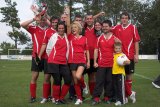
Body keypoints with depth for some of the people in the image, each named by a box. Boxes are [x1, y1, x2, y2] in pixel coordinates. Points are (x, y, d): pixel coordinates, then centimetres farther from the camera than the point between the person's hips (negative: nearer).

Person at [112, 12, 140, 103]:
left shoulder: (133, 27, 0)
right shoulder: (116, 28, 6)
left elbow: (136, 41, -2)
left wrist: (136, 54, -7)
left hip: (130, 55, -2)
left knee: (129, 74, 6)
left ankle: (126, 94, 20)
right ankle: (130, 93, 14)